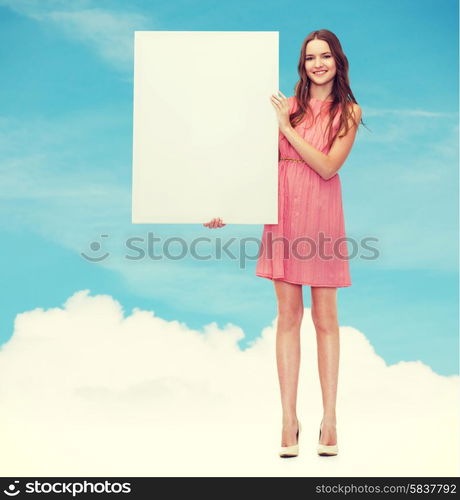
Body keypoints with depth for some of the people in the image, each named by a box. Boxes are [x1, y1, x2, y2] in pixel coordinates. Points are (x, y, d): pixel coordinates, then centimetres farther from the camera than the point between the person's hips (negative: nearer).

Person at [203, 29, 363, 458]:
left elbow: (327, 166, -9)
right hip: (284, 212, 2)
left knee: (325, 317, 2)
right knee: (288, 314, 2)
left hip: (321, 215, -1)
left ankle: (329, 420, 9)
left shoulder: (348, 111, 4)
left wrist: (288, 129, -9)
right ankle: (289, 419, 8)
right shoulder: (287, 105, 7)